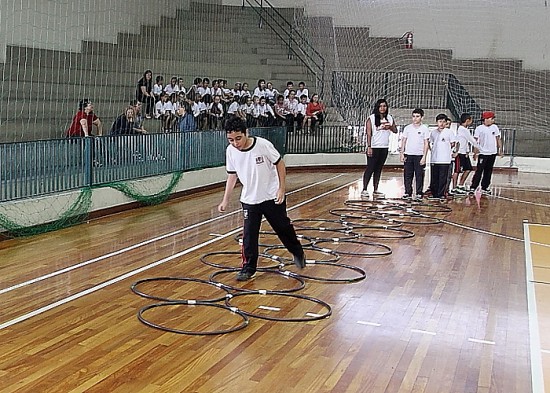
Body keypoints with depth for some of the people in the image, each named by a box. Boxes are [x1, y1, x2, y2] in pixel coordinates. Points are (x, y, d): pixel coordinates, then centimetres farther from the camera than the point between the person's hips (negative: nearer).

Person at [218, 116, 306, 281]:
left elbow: (280, 164, -9)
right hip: (249, 199, 3)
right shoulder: (231, 151, -9)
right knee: (249, 236, -3)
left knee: (283, 227, 14)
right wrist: (225, 200, 2)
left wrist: (281, 189, -11)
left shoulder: (263, 145, -22)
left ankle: (297, 252, 40)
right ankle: (249, 268, 11)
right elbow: (232, 176, 4)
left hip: (272, 197, -2)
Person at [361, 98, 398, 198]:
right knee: (370, 168, -5)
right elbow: (369, 134, -8)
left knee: (378, 170, 8)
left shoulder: (389, 118, 9)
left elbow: (395, 130, 13)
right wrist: (369, 147, -16)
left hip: (384, 148, 5)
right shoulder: (371, 118, -5)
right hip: (374, 148, -5)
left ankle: (376, 191, 11)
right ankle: (364, 189, -1)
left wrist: (390, 127, -8)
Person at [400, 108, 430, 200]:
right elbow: (403, 141, 9)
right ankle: (408, 192, 12)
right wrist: (402, 154, 2)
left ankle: (419, 194, 7)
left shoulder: (425, 129, 1)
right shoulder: (407, 128, 6)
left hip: (419, 155, -2)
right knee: (407, 175, 4)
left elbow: (426, 143, 0)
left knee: (419, 175, 0)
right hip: (408, 154, 2)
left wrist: (424, 156, -7)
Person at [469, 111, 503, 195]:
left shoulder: (495, 127, 6)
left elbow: (498, 139, 12)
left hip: (493, 153, 5)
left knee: (488, 171, 9)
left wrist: (500, 149, 8)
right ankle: (473, 187, -4)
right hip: (483, 153, -5)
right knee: (479, 171, -8)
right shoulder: (479, 128, -8)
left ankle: (484, 188, 17)